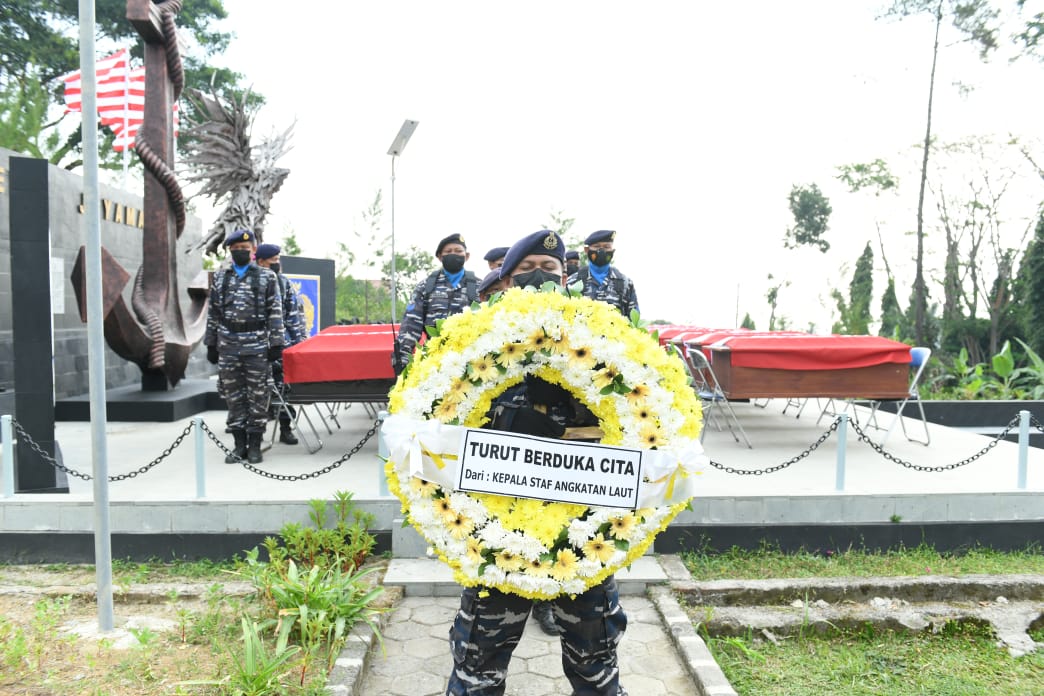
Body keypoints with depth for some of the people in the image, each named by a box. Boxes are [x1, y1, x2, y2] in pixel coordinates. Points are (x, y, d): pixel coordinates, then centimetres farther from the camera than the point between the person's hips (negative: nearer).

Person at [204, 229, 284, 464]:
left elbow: (275, 313, 0)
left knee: (258, 396, 0)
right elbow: (213, 313, 14)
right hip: (228, 345, 3)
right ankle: (240, 444, 15)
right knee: (233, 396, 6)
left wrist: (276, 344, -6)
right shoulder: (220, 277, 12)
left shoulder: (267, 277, 3)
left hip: (257, 345, -3)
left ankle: (255, 445, 10)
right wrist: (211, 344, 10)